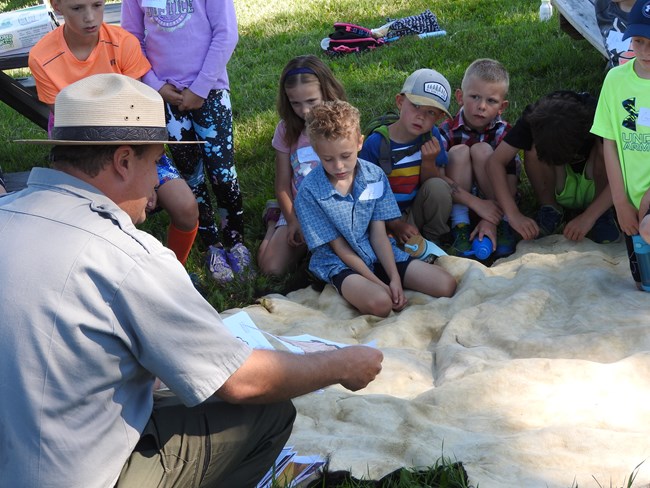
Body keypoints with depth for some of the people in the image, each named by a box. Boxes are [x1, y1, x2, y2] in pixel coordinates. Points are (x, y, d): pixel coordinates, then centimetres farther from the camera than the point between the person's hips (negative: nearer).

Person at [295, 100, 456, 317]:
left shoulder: (375, 175, -3)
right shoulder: (309, 193, -15)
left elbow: (379, 234, -4)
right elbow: (341, 249, -12)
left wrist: (395, 279, -15)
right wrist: (380, 284, -18)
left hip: (379, 253, 5)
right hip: (339, 263, -4)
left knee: (446, 285, -12)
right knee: (379, 303, -36)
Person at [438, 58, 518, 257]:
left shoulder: (503, 133, -14)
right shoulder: (447, 131, -16)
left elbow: (510, 184, -19)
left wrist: (492, 220, -31)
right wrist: (477, 203, -33)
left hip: (494, 198, 0)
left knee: (481, 150, -25)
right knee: (459, 152, -25)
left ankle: (502, 224, -15)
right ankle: (460, 224, -20)